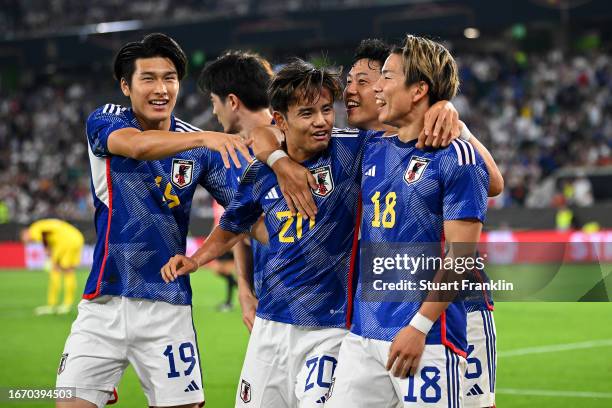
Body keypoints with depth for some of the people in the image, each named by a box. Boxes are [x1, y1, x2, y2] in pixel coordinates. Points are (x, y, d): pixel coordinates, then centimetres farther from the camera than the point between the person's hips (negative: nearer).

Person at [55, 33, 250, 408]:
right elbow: (138, 146, -25)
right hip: (104, 302, -1)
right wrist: (204, 137, -43)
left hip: (167, 306, 1)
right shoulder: (105, 123, -3)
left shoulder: (198, 146, 1)